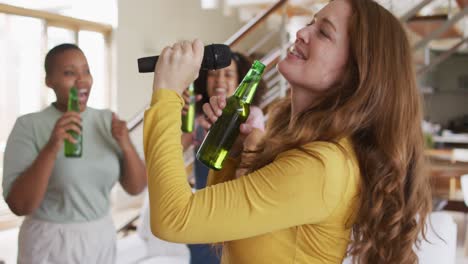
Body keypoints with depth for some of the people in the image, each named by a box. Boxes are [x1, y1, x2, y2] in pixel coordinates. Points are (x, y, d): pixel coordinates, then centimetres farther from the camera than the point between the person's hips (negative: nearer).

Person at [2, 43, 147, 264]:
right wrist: (51, 148, -29)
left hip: (102, 239, 4)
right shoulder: (28, 126, -12)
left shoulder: (107, 120, 0)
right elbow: (19, 206, -18)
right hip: (50, 245, -4)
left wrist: (126, 145, -18)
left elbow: (136, 187, -1)